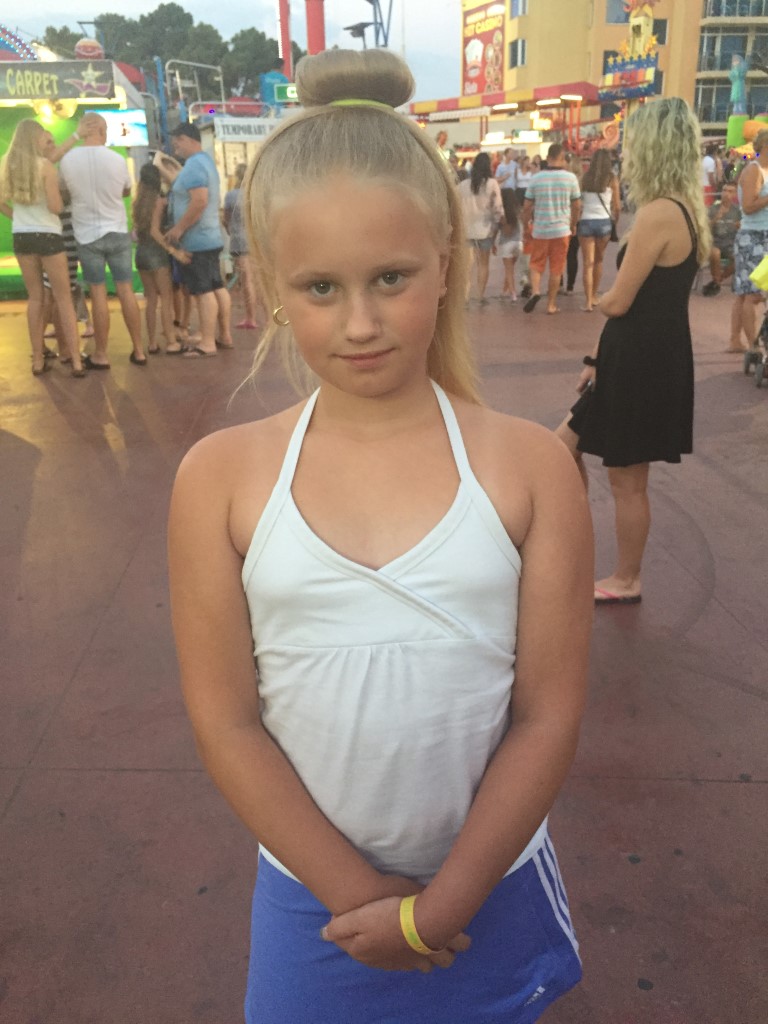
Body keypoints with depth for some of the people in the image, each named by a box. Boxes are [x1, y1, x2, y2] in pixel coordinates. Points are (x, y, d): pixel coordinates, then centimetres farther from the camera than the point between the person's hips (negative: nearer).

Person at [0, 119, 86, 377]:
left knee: (35, 298, 12)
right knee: (64, 299, 1)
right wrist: (61, 197, 6)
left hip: (21, 237, 5)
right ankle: (76, 361, -2)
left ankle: (38, 361, 13)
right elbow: (55, 207, -14)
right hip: (47, 236, -5)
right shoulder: (45, 165, -10)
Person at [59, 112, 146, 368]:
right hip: (118, 232, 1)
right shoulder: (117, 160, -6)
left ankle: (101, 355, 8)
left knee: (98, 294, 3)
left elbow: (67, 193, 8)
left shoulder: (67, 160, -7)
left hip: (88, 235, -1)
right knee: (126, 291, 6)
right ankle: (139, 351, 10)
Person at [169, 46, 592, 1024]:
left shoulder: (529, 466, -14)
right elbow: (226, 721, -10)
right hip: (310, 895, 1)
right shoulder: (222, 477, -13)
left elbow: (548, 716, -11)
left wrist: (439, 908, -10)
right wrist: (358, 897, -10)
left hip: (490, 893, 0)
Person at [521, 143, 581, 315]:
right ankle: (551, 304, 11)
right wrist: (573, 225, 17)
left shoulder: (536, 178, -4)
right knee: (556, 269, 7)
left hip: (540, 230, 0)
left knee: (536, 265, 12)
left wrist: (525, 225, 13)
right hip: (561, 230, 0)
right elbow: (577, 206, 3)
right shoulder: (570, 177, -4)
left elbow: (527, 206, -1)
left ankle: (535, 291, -13)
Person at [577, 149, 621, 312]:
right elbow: (617, 206, 2)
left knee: (588, 263, 0)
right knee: (598, 260, 18)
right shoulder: (612, 179, 0)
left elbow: (578, 203, -3)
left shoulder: (585, 178, 2)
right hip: (604, 222, 0)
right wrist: (615, 221, 16)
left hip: (585, 222, 0)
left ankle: (588, 301, -8)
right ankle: (594, 296, 26)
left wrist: (575, 222, 5)